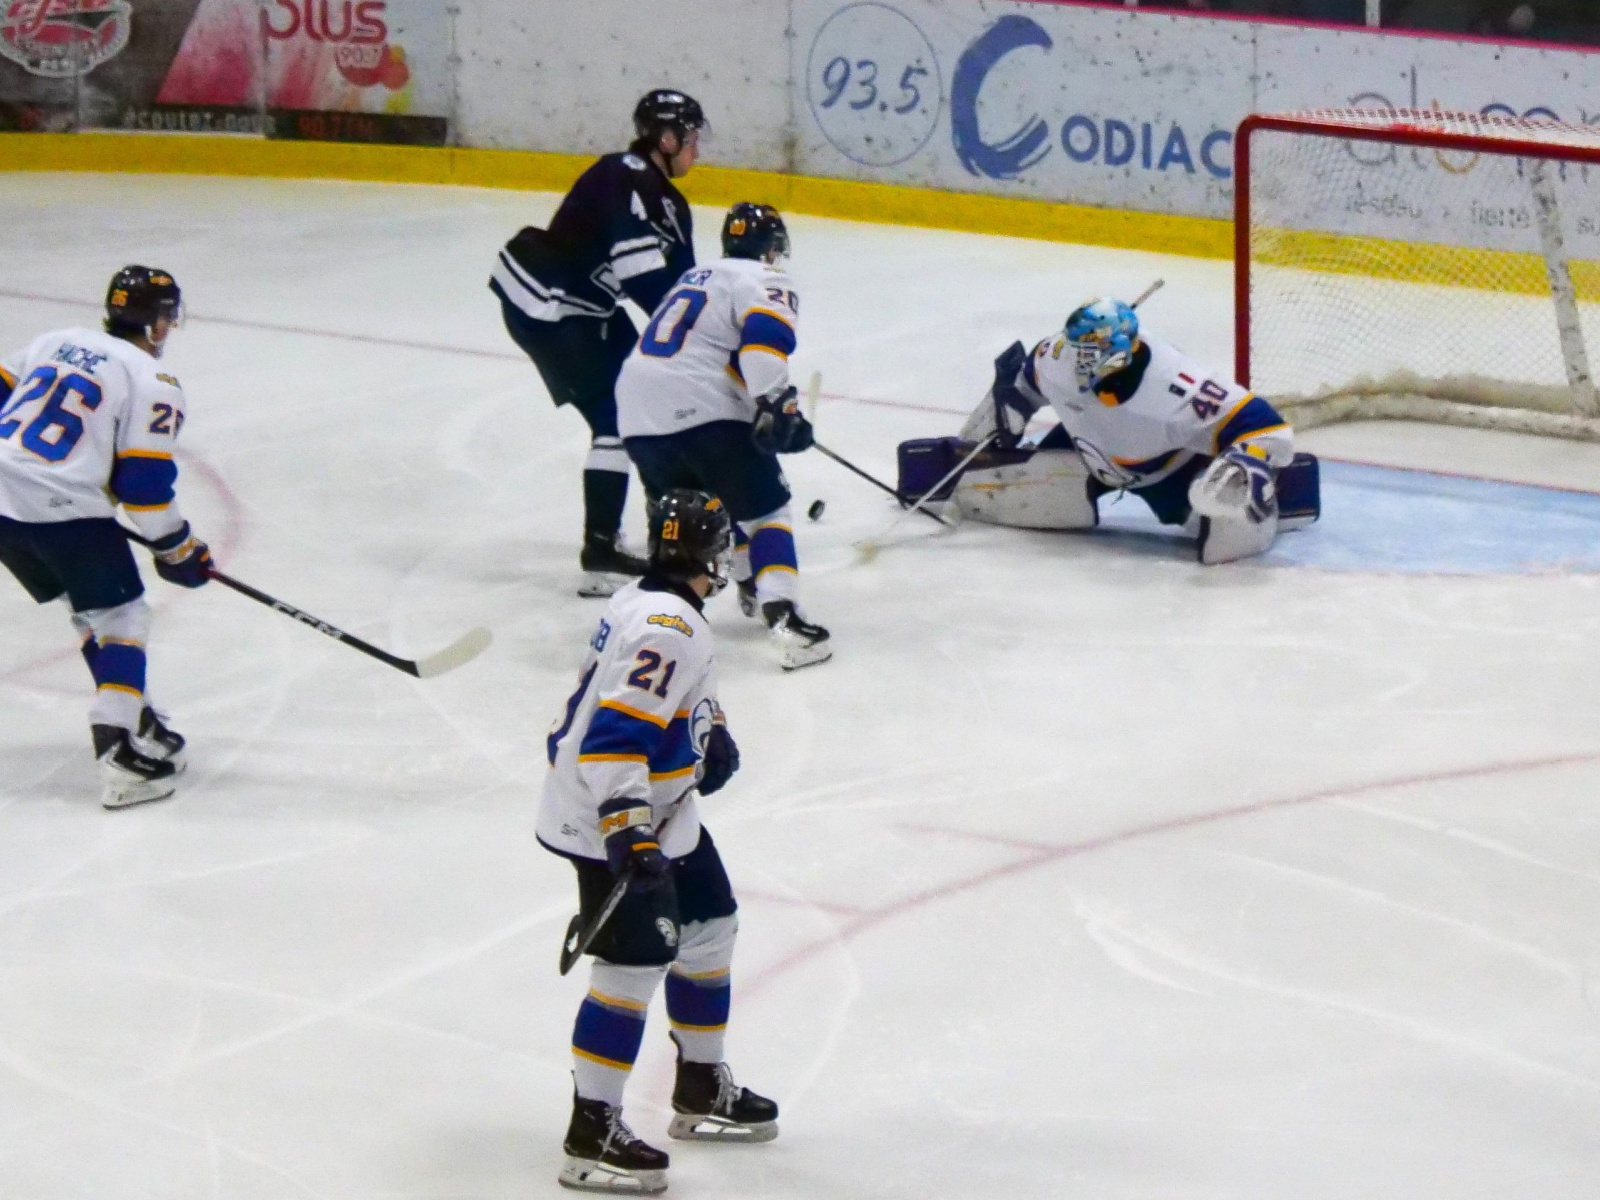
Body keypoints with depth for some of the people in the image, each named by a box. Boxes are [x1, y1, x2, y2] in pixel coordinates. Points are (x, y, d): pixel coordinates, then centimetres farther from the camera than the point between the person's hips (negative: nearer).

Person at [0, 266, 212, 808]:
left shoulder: (55, 342, 16)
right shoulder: (153, 385, -4)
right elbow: (145, 483, -8)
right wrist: (178, 551, 5)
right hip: (64, 511, -7)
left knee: (92, 609, 23)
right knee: (121, 616, 5)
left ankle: (136, 723, 29)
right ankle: (120, 754, -7)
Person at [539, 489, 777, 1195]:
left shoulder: (649, 604, 7)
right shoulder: (668, 629, -24)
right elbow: (614, 735, -31)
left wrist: (711, 732, 14)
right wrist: (628, 831, -33)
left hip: (657, 812, 11)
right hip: (609, 820, -11)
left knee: (708, 926, 21)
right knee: (636, 963, -13)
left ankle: (701, 1090, 35)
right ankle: (591, 1135, -11)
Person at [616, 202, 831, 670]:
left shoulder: (698, 277, 30)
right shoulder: (765, 282, 3)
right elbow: (764, 334, -18)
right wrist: (778, 405, -23)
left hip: (636, 408, 7)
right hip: (701, 411, -7)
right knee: (764, 507, 0)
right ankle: (783, 619, -14)